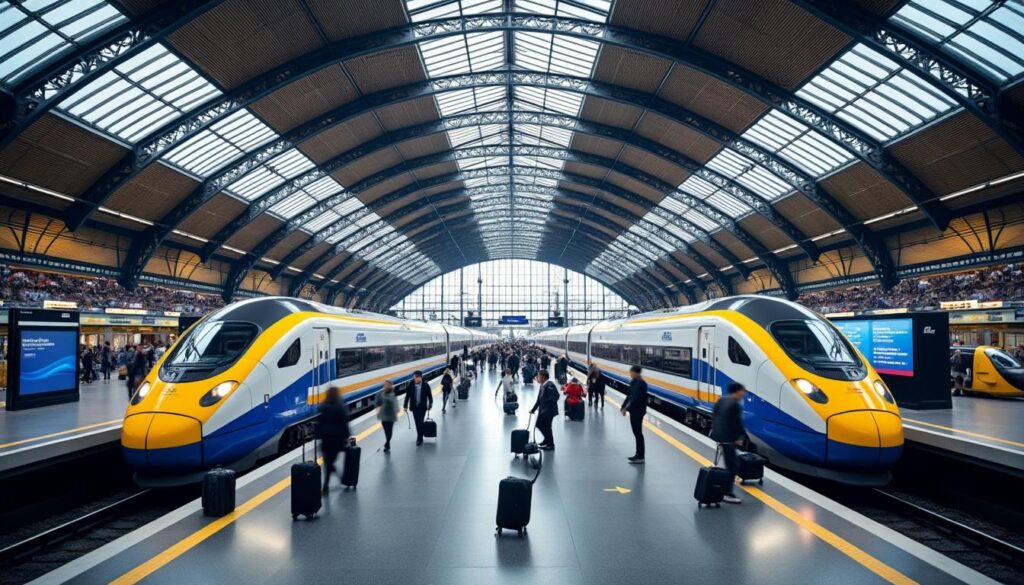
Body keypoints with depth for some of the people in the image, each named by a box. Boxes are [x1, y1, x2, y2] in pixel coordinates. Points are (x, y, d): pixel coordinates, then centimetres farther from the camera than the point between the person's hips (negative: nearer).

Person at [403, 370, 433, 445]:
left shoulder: (425, 385, -8)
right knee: (417, 423, 8)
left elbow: (430, 395, -1)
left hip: (422, 407, -2)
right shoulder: (411, 385, -5)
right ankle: (420, 437, 24)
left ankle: (419, 439, -3)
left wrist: (430, 405, -2)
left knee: (420, 422, -8)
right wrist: (406, 406, -2)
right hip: (414, 407, 2)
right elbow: (407, 396, 0)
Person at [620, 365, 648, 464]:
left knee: (638, 433, -4)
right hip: (634, 410, 9)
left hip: (638, 411, -9)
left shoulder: (641, 384, -18)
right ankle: (638, 454, 23)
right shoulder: (634, 382, 9)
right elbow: (629, 395, 12)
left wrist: (627, 408, -21)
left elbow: (636, 398, -23)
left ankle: (641, 457, 2)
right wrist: (624, 407, 7)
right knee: (636, 432, 14)